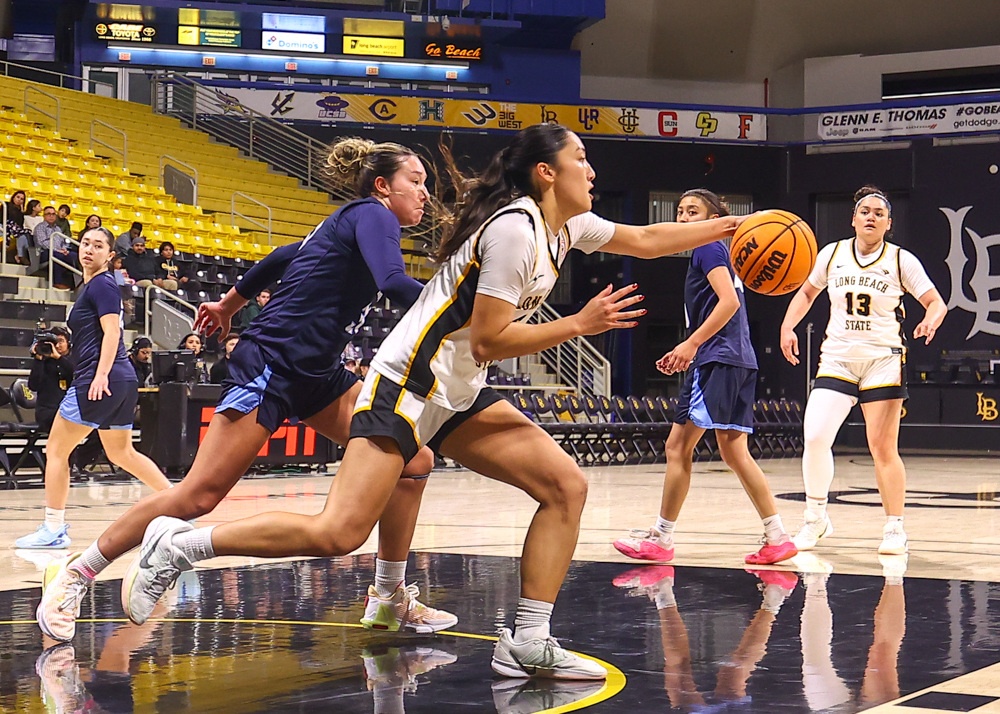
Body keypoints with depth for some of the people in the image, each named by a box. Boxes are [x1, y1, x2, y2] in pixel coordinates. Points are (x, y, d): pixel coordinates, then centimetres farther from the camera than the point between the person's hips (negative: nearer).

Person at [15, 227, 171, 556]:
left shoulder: (101, 284, -7)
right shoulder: (89, 285, 21)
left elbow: (112, 331, -17)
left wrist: (100, 375, -25)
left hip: (100, 380, -10)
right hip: (124, 381, 10)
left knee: (56, 450, -3)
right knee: (122, 454, 20)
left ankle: (53, 529, -2)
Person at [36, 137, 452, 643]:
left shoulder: (347, 224, 19)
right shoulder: (371, 214, -8)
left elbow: (283, 257, 30)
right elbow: (395, 285, -26)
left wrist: (228, 304, 41)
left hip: (315, 375, 10)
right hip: (271, 365, -10)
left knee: (413, 460, -1)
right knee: (200, 495, -11)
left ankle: (388, 599, 7)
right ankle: (75, 575, 3)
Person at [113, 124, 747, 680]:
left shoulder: (564, 226, 12)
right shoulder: (513, 227, -16)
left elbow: (646, 240, 26)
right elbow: (489, 340, -20)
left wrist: (732, 225, 25)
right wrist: (581, 325, -13)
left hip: (461, 396, 10)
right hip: (409, 385, -10)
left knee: (567, 484, -2)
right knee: (338, 534, -19)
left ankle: (528, 643, 0)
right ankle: (179, 545, -6)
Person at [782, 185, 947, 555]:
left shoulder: (901, 260, -2)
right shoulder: (832, 254, 5)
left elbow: (936, 303, 0)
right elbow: (807, 293, 20)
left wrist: (931, 321, -22)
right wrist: (788, 327, 6)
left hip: (883, 361, -2)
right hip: (837, 358, 2)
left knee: (884, 449, -2)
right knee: (814, 438, -12)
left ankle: (894, 527, 13)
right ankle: (816, 517, 8)